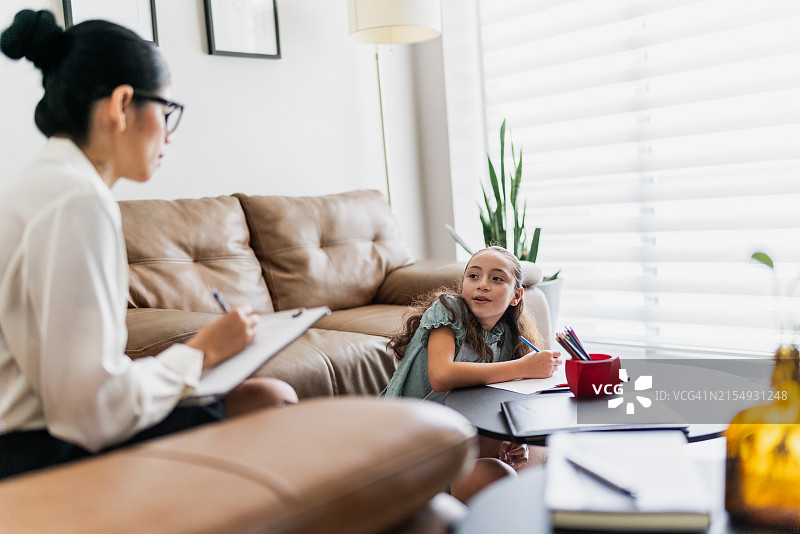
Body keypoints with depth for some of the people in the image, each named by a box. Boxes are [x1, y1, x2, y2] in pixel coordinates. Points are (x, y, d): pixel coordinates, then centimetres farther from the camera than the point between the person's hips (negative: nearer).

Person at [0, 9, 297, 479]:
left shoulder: (38, 187, 12)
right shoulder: (77, 201, -19)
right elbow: (90, 412, -25)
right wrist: (201, 353, -10)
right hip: (41, 459, -9)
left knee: (267, 395, 9)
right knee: (273, 411, -6)